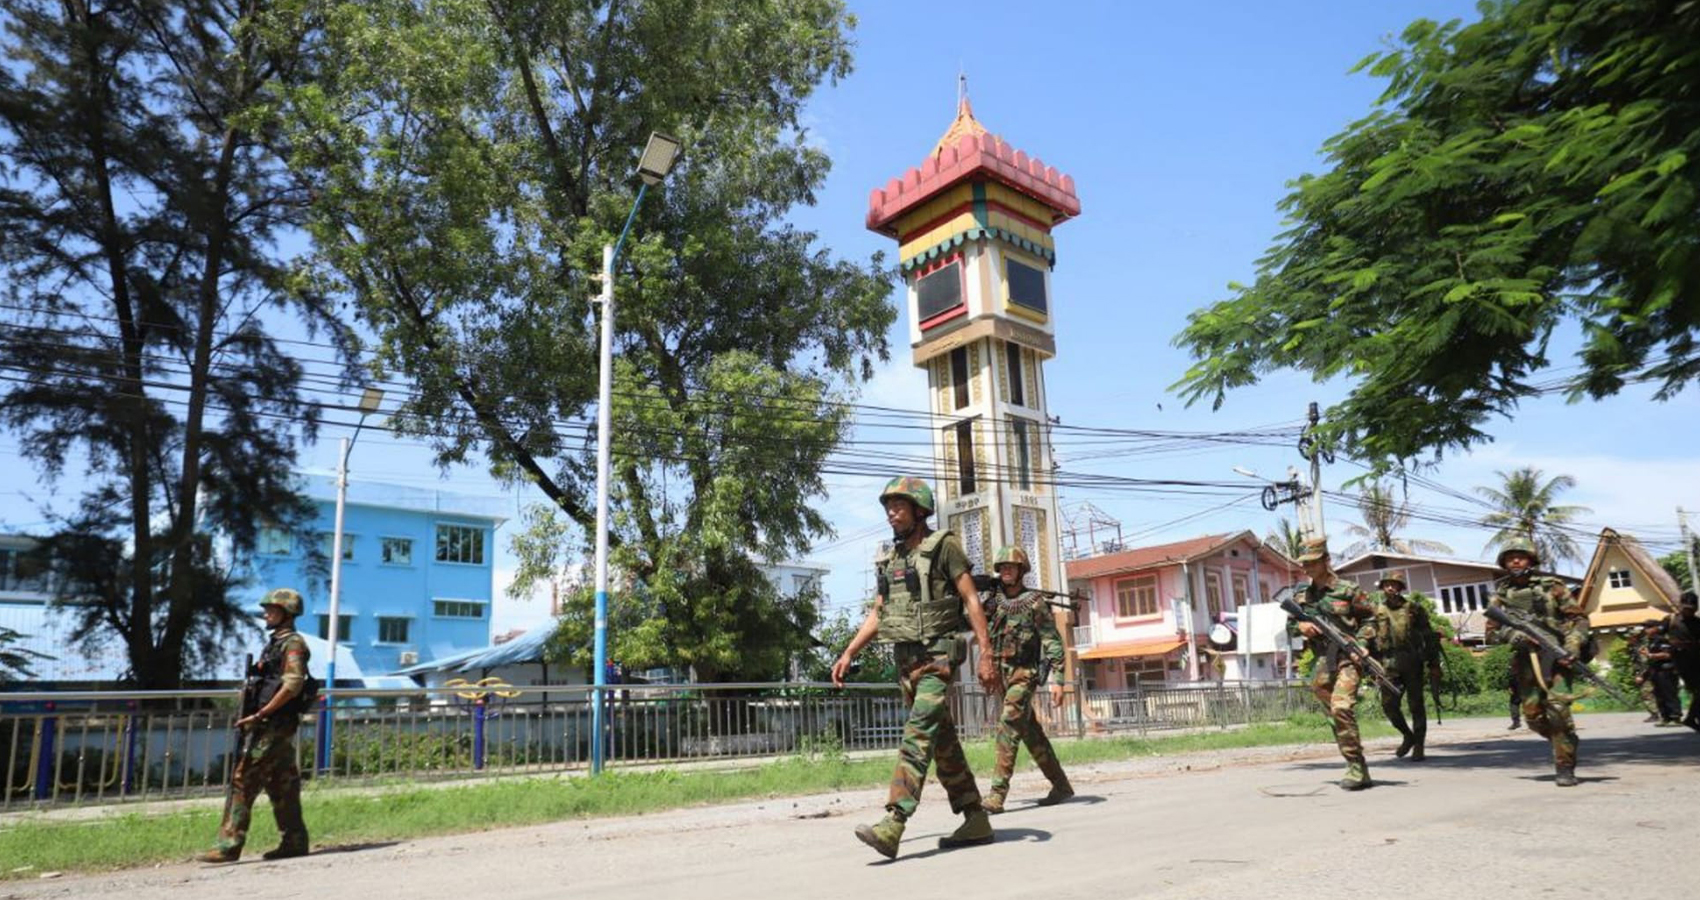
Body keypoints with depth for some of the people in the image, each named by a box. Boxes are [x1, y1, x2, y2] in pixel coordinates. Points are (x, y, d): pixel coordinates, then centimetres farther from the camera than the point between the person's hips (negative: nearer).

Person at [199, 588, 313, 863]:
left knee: (243, 781, -8)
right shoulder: (275, 643, 18)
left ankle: (229, 846, -4)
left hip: (274, 726, -10)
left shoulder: (293, 643, -11)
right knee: (282, 785, 11)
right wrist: (251, 714, 12)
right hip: (267, 726, 10)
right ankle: (294, 841, 16)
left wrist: (259, 715, -20)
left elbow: (292, 685, -22)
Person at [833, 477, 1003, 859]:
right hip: (906, 659, 8)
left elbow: (972, 601, -10)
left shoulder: (944, 546, -6)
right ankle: (976, 821, 20)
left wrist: (986, 654, -17)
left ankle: (892, 825, -23)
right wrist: (849, 653, 9)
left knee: (917, 735, -16)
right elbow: (877, 614, 18)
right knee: (943, 741, 11)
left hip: (938, 656, -8)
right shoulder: (892, 559, 15)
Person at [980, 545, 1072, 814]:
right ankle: (1061, 785, 26)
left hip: (1025, 673, -6)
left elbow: (1053, 642, -10)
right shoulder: (994, 602, 10)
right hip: (1001, 673, 6)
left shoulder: (1035, 602, -6)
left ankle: (998, 793, -17)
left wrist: (1057, 679, -16)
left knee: (1008, 726, -16)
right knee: (1030, 731, 13)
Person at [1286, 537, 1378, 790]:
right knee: (1333, 713, 8)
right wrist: (1300, 625, -5)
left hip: (1348, 658, -6)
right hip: (1323, 660, 6)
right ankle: (1358, 770, 21)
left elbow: (1371, 617, 4)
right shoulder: (1302, 594, 9)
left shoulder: (1347, 590, -4)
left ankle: (1356, 768, -13)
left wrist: (1361, 642, -9)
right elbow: (1290, 625, 17)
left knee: (1341, 708, -21)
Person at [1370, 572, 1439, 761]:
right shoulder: (1376, 609, 7)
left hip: (1412, 662, -2)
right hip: (1388, 663, 2)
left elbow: (1429, 635, 5)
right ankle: (1408, 736, 21)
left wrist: (1434, 662, 3)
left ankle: (1418, 745, 12)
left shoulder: (1413, 607, 2)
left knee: (1416, 704, 2)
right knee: (1388, 705, -2)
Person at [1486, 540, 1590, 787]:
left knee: (1557, 707, -16)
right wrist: (1511, 635, -14)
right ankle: (1564, 744, 28)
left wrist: (1573, 645, -12)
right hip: (1524, 659, 3)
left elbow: (1579, 617, 2)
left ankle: (1565, 766, -7)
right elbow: (1491, 633, 7)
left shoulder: (1550, 587, 4)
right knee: (1533, 715, 0)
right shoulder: (1499, 596, 10)